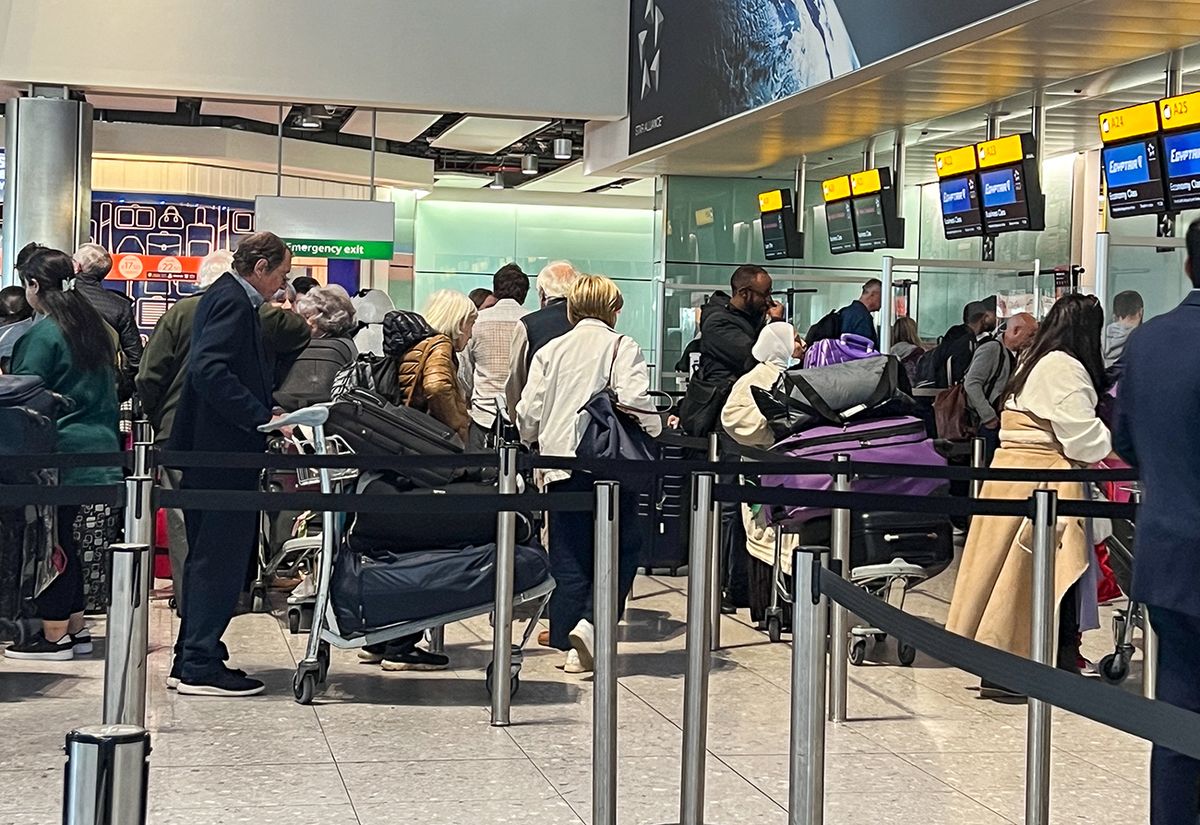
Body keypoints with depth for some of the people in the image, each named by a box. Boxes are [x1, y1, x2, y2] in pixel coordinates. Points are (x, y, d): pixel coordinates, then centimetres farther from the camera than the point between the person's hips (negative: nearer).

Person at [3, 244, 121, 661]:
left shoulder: (41, 334, -14)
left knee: (50, 539, -1)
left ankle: (54, 634, 3)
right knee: (64, 535, 16)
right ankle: (75, 626, 19)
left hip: (58, 451, -8)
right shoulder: (97, 327, 12)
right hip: (96, 448, 8)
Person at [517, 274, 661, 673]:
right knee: (620, 549, 5)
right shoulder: (623, 347, -1)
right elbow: (635, 402, -14)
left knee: (569, 557, 9)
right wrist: (654, 431, 4)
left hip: (561, 464, 4)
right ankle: (591, 623, -13)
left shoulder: (550, 350, 10)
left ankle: (570, 644, 10)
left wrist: (534, 440, 27)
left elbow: (528, 412, 8)